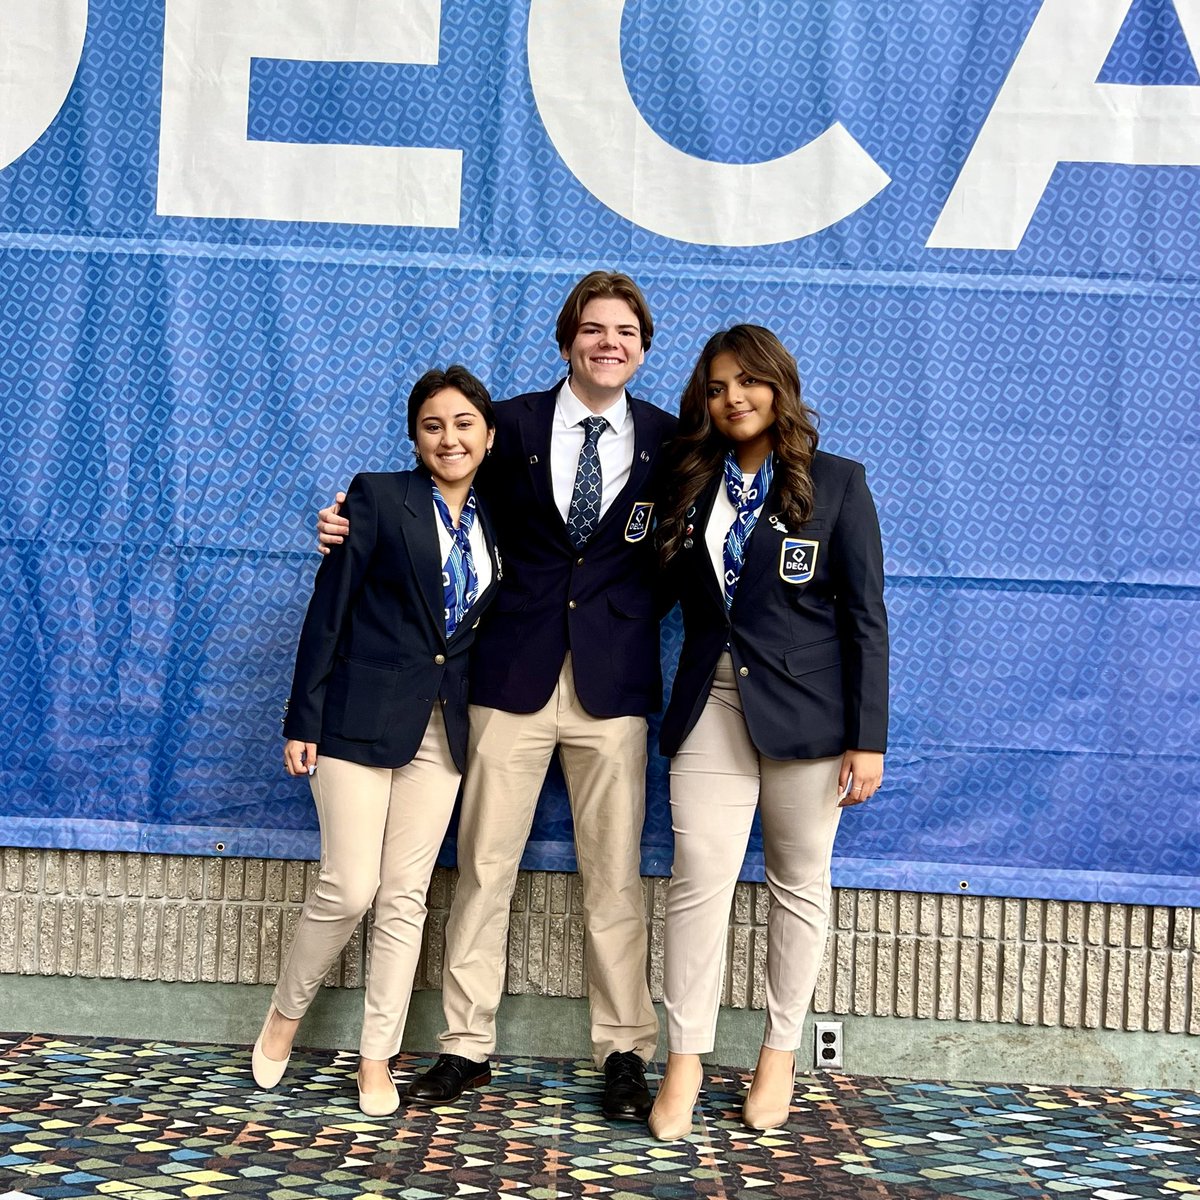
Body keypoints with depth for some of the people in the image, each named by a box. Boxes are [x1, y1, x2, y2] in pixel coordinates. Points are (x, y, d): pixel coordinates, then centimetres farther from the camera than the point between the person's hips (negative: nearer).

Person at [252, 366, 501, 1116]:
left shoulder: (495, 521, 10)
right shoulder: (379, 497, -3)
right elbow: (330, 610, -6)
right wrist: (303, 719, -9)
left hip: (443, 729, 4)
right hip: (362, 716, -4)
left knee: (406, 897, 5)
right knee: (350, 889, -7)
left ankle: (378, 1061, 14)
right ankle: (285, 1014, 19)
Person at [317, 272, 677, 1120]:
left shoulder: (667, 440, 7)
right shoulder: (515, 424, 7)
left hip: (613, 682, 0)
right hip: (516, 675, 1)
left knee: (615, 876, 4)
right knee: (484, 866, 4)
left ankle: (625, 1051, 17)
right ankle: (467, 1047, 16)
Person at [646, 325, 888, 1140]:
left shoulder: (835, 483, 0)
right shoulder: (692, 484, 11)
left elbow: (865, 616, -3)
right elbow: (672, 590, 15)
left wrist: (867, 737, -7)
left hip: (803, 708, -2)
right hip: (710, 709, 2)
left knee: (799, 885, 7)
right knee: (699, 882, -6)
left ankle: (780, 1056, 21)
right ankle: (686, 1060, 3)